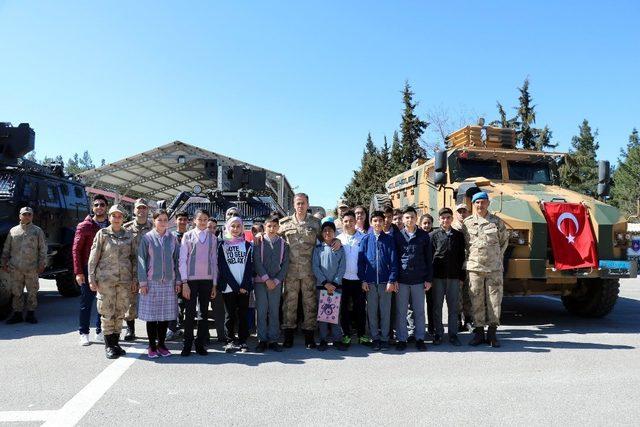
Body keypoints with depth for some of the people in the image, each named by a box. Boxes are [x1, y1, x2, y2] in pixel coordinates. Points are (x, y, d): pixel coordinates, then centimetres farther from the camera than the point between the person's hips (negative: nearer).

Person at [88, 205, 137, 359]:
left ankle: (116, 342, 19)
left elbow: (134, 258, 10)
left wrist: (134, 279, 5)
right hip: (106, 278, -3)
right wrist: (92, 278, -4)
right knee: (107, 312, 0)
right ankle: (108, 345, 11)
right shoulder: (102, 234, 1)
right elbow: (93, 257, 0)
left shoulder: (129, 235, 8)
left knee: (120, 312, 7)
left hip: (125, 279, 3)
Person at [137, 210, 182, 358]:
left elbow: (177, 261, 9)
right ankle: (152, 346, 14)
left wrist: (178, 281, 4)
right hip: (151, 282, -2)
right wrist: (143, 282, -7)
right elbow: (141, 261, -1)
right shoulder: (147, 238, 1)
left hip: (169, 282, 2)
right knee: (151, 314, 2)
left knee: (166, 314, 6)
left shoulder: (172, 239, 7)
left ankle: (161, 344, 19)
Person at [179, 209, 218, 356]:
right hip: (191, 279, -2)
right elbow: (182, 260, -1)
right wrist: (184, 282, -7)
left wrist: (214, 283, 6)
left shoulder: (212, 237, 8)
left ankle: (200, 344, 16)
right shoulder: (188, 236, 2)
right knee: (190, 313, -1)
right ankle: (187, 345, 11)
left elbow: (214, 261, 9)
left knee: (204, 312, 6)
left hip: (207, 280, 2)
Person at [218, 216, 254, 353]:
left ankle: (243, 341, 11)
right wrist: (235, 286, -9)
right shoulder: (223, 245, 5)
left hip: (244, 287, 1)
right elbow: (223, 267, -2)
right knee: (230, 315, 4)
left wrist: (244, 286, -9)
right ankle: (231, 341, 12)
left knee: (243, 314, 4)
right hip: (228, 287, -1)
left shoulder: (247, 245, 10)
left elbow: (249, 266, 3)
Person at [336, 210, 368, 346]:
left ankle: (362, 334, 17)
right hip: (343, 278, 0)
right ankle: (346, 334, 17)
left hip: (359, 278, 0)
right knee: (344, 308, 6)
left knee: (360, 307, 6)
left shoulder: (363, 238, 2)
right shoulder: (338, 239, 4)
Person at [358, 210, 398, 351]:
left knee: (385, 311, 6)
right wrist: (363, 280, -4)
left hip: (385, 281, 0)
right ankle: (375, 338, 19)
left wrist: (392, 280, -8)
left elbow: (393, 261, -1)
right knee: (372, 311, 7)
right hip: (370, 281, 1)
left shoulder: (389, 239, 2)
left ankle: (384, 338, 16)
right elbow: (361, 260, 3)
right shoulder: (366, 239, 3)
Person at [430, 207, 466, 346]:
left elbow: (462, 256, 9)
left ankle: (453, 334, 16)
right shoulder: (433, 235, 2)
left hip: (454, 277, 1)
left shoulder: (458, 235, 8)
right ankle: (438, 334, 17)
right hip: (437, 276, -1)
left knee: (453, 307, 7)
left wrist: (462, 276, 4)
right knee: (437, 307, 6)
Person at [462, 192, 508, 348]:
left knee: (494, 300, 2)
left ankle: (492, 333, 12)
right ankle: (478, 332, 14)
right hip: (474, 268, 0)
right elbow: (463, 243, 13)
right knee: (477, 301, 4)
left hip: (494, 268, 0)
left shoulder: (497, 222, 5)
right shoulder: (467, 223, 4)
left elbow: (504, 241, 16)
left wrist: (497, 256, 11)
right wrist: (472, 257, 8)